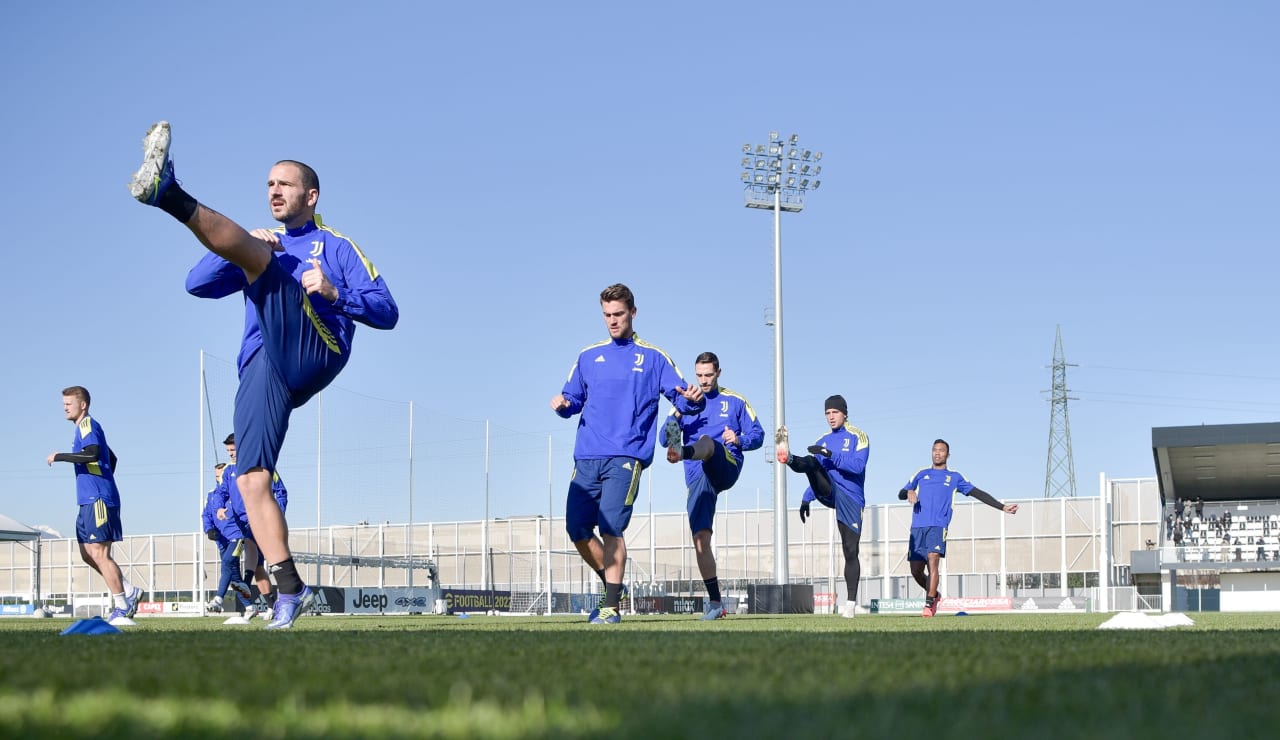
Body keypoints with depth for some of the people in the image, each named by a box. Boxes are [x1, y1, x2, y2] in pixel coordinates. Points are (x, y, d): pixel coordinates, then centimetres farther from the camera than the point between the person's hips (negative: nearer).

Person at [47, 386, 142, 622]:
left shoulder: (88, 425, -9)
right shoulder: (86, 427, 22)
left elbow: (92, 454, -28)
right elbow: (111, 457, 31)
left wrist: (59, 457, -19)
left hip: (98, 500, -10)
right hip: (89, 500, 10)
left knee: (98, 553, -10)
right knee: (87, 554, 10)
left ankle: (122, 606, -7)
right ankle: (129, 591, 12)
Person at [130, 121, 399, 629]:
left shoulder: (336, 247, 19)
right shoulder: (262, 244, 33)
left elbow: (386, 312, 7)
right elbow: (198, 284, 18)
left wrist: (335, 293, -10)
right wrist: (236, 251, 1)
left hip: (313, 354, -6)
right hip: (261, 372, 6)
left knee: (258, 253, -22)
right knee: (251, 480, -9)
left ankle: (167, 195, -44)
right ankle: (290, 589, -8)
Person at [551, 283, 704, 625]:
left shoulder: (652, 357, 9)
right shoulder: (588, 356, 18)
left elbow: (682, 397, 5)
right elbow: (572, 400, 20)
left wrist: (692, 399, -19)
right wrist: (562, 404, -3)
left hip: (626, 457, -4)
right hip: (587, 457, 4)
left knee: (610, 527, -16)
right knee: (577, 529, 0)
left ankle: (611, 607, -12)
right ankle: (612, 585, 22)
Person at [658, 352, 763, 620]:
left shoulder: (735, 402, 14)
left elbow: (758, 435, 13)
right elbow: (663, 439, 11)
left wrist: (739, 440, -9)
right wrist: (676, 415, -8)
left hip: (727, 466, -3)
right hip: (697, 477, 3)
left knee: (706, 441, -35)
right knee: (700, 538, -10)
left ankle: (682, 452, -72)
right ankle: (715, 601, -3)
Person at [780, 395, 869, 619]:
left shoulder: (858, 437, 1)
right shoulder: (823, 441, 17)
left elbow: (857, 466, -15)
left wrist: (830, 455, -24)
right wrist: (806, 498, 12)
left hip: (850, 499, -4)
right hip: (828, 493, 4)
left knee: (851, 551, -6)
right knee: (811, 462, -23)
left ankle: (851, 602, -1)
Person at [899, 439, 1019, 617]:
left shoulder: (954, 477, 17)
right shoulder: (921, 474, 21)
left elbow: (977, 493, 14)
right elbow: (901, 494, 20)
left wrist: (1002, 507, 8)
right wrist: (909, 492, -5)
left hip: (938, 526, -2)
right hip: (918, 527, 3)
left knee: (933, 561, -23)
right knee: (916, 570, -1)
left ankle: (929, 604, -21)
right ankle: (934, 594, 26)